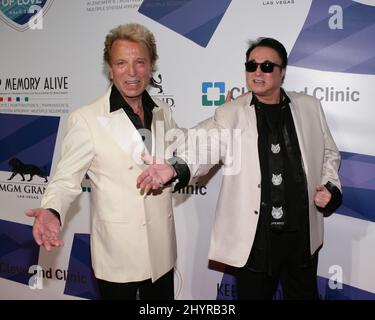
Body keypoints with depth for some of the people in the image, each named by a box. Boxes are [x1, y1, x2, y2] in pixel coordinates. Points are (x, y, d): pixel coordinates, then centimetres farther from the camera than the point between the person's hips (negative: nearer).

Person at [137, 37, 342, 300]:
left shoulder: (309, 107, 4)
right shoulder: (230, 114, -5)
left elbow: (329, 153, 15)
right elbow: (204, 146, -21)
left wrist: (329, 185, -1)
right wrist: (174, 168, -40)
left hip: (302, 235, 3)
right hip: (254, 239, -2)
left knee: (304, 294, 21)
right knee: (253, 294, 15)